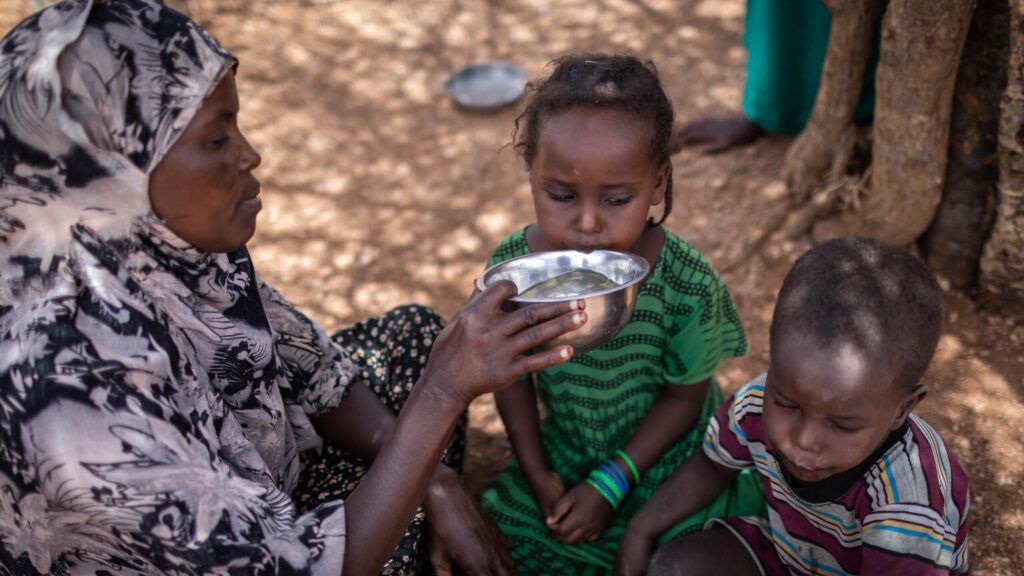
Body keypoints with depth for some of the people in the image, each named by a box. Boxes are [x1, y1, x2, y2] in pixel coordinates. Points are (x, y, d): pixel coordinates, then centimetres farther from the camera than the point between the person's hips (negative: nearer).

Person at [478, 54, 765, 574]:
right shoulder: (511, 267, -22)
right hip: (563, 453, 3)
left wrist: (610, 485, -14)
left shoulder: (686, 284, -28)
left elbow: (685, 396, -14)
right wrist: (538, 475, -7)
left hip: (668, 456, -2)